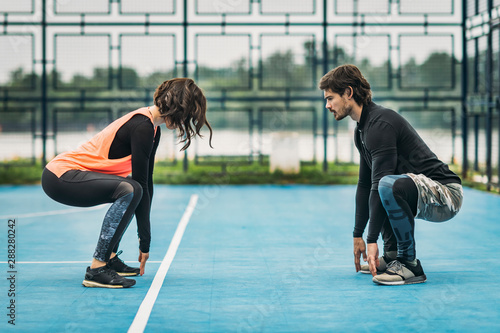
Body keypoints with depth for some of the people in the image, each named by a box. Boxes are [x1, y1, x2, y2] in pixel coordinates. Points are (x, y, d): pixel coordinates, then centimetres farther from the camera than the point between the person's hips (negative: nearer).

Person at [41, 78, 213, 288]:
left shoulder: (152, 128, 11)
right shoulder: (142, 127, -20)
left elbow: (147, 183, 13)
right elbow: (140, 185, -19)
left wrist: (144, 236, 13)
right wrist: (145, 241, -14)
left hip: (70, 172, 11)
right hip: (59, 178, -11)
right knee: (130, 190, -27)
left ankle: (109, 258, 15)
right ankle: (96, 269, -25)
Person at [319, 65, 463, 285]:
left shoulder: (380, 124, -19)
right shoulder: (362, 129, 12)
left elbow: (379, 184, -24)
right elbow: (365, 185, 18)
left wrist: (372, 240, -24)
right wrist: (358, 235, 17)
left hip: (445, 194, -11)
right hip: (425, 198, 11)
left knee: (388, 185, -37)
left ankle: (409, 265, -20)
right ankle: (392, 256, 15)